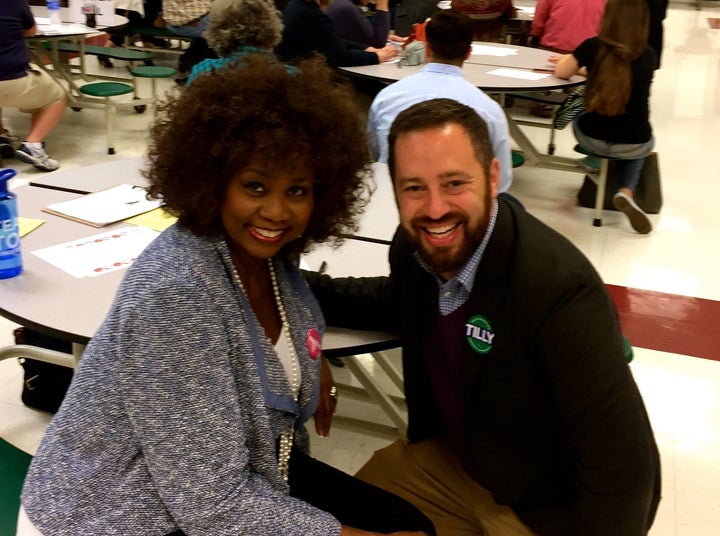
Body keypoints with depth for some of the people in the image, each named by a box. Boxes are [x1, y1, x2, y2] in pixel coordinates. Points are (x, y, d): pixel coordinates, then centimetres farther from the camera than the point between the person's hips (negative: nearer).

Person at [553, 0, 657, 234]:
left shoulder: (593, 47, -7)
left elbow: (561, 72, 8)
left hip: (591, 139, 0)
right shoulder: (648, 55, -2)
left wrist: (575, 59, 29)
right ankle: (626, 192, 11)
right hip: (634, 145, 0)